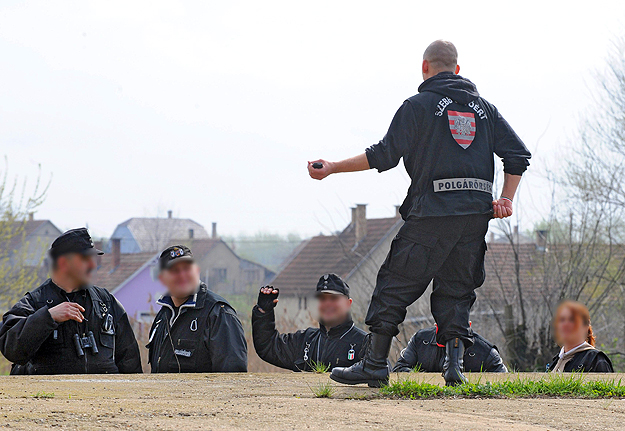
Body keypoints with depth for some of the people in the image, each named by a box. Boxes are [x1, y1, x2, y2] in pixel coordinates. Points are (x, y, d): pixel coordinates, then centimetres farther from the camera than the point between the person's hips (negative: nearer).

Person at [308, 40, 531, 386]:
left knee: (396, 283, 3)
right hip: (477, 212, 4)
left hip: (432, 212, -4)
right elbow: (518, 154, 10)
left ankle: (375, 364, 2)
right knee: (456, 289, 11)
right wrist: (506, 198, 7)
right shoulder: (483, 107, 16)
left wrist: (332, 168, 1)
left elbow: (385, 155, -5)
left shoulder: (419, 105, 1)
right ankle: (455, 363, -3)